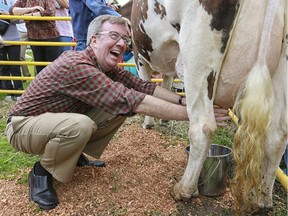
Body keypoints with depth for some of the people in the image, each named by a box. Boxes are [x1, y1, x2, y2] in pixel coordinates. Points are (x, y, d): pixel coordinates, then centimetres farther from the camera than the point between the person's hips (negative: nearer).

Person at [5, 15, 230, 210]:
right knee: (80, 125, -38)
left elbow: (142, 86, -5)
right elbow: (133, 100, -40)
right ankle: (41, 173, -9)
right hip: (24, 125, -8)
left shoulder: (107, 66, -5)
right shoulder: (77, 66, -33)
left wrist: (184, 101, -18)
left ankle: (75, 155, 11)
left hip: (59, 121, 8)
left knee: (120, 110, -7)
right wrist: (191, 114, -38)